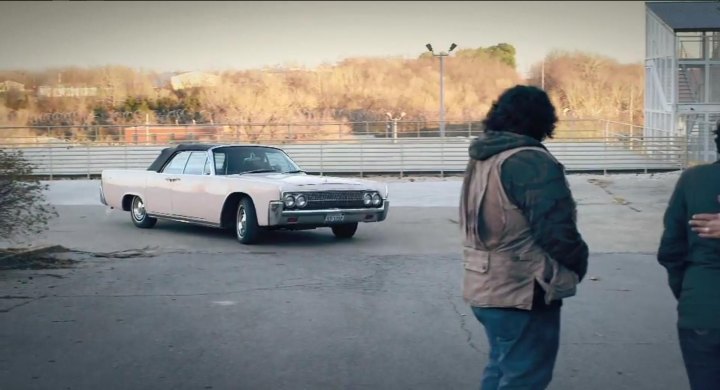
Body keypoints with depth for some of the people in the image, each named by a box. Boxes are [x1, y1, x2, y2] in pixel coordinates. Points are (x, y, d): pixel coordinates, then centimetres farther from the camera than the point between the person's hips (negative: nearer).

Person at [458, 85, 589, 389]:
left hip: (485, 287, 9)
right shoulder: (532, 162, -20)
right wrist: (578, 265, -4)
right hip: (522, 293, -9)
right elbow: (556, 231, -23)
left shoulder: (482, 159, 10)